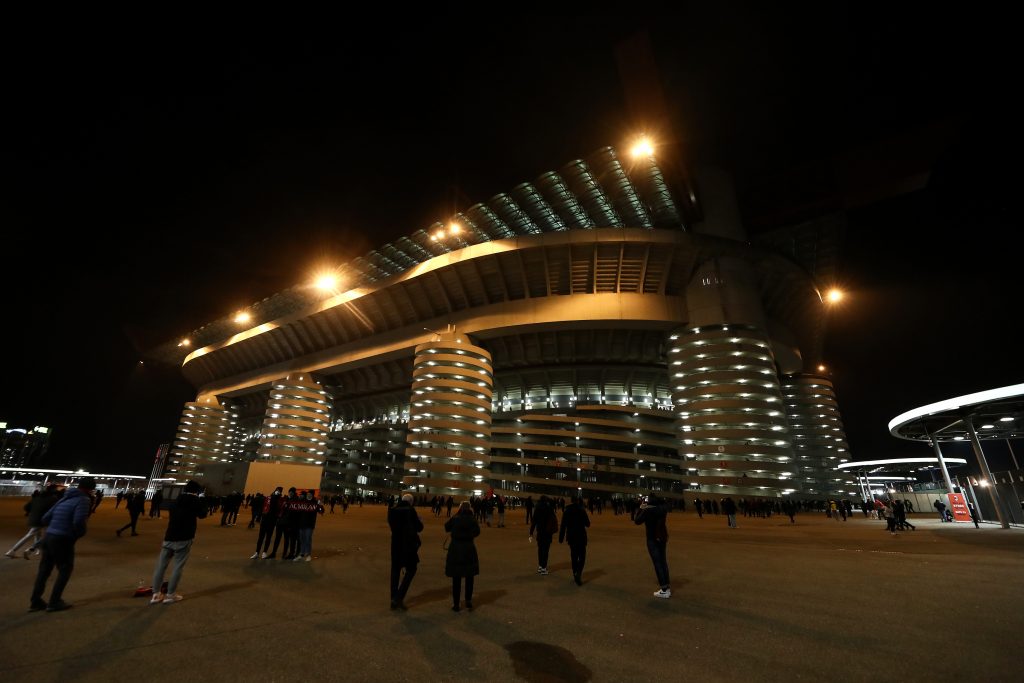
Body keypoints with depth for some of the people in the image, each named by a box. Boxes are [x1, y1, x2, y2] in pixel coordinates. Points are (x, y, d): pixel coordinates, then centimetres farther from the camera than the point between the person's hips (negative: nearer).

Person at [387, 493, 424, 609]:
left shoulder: (392, 511, -1)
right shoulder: (410, 510, -14)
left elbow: (392, 525, 12)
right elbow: (419, 528, -8)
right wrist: (418, 520, 10)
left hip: (396, 544, 4)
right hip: (409, 544, -4)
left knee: (395, 570, 15)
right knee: (411, 569, 11)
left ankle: (394, 600, 21)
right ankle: (399, 597, 0)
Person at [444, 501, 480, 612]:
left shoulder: (454, 519, -9)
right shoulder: (472, 520, -8)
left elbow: (446, 527, 6)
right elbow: (476, 532, 0)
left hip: (455, 549, 0)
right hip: (469, 549, 0)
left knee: (456, 578, 10)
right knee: (469, 577, 15)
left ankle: (455, 603, 15)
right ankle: (468, 601, 17)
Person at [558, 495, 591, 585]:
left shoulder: (567, 510, 2)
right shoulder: (582, 510, -9)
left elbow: (563, 525, 3)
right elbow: (587, 524, -3)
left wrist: (561, 537, 7)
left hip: (571, 536, 4)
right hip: (581, 536, -4)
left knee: (573, 556, 17)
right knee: (582, 556, 2)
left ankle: (575, 574, 21)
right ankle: (579, 573, -17)